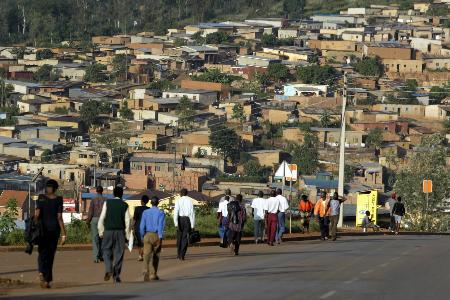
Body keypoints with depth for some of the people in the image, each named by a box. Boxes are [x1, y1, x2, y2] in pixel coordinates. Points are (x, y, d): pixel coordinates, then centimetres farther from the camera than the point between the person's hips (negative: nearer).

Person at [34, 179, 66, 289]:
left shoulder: (41, 198, -1)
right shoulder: (58, 200, -3)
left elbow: (37, 214, -8)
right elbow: (59, 218, -6)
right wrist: (63, 234, -4)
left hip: (43, 228, 0)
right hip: (54, 228, 0)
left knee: (42, 252, 10)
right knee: (50, 254, 8)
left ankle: (41, 272, -18)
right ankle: (47, 280, 7)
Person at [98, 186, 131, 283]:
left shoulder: (107, 203, 0)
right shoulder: (125, 205, 2)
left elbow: (102, 218, -2)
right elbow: (127, 221, 1)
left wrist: (101, 231, 5)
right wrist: (127, 235, 7)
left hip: (108, 231, -1)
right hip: (120, 231, 1)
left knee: (107, 251, 11)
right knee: (119, 253, 6)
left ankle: (108, 270, -11)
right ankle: (116, 275, 7)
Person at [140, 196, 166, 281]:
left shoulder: (145, 212, 4)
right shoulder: (161, 213, -3)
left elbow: (142, 226, 4)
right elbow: (161, 226, -13)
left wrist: (142, 237, 15)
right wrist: (160, 238, -15)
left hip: (147, 235, 1)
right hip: (157, 236, -1)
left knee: (147, 255, -8)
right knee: (156, 256, 15)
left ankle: (146, 271, -33)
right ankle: (153, 275, 24)